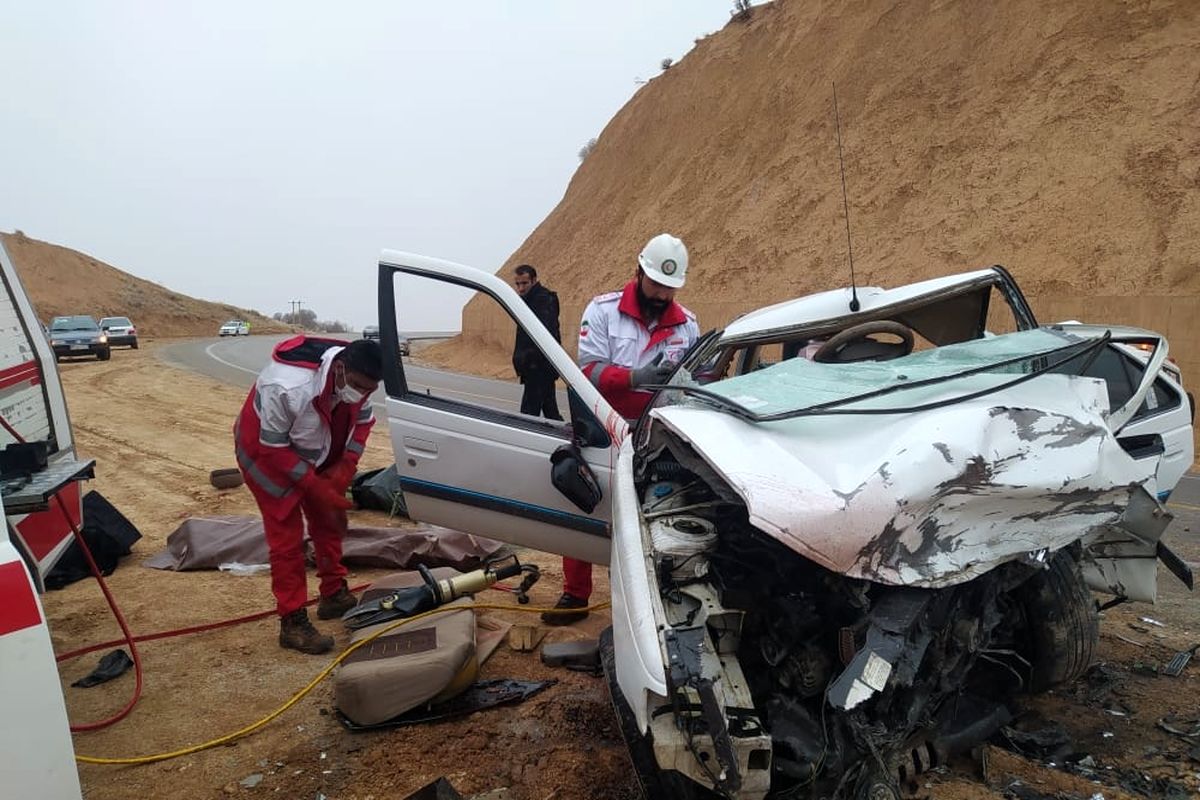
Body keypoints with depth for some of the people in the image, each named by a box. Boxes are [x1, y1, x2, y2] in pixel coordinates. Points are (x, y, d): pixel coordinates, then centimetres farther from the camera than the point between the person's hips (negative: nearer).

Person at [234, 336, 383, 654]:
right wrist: (316, 487, -28)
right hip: (267, 455, -7)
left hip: (316, 455, 7)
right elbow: (273, 447, -30)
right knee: (287, 538, -8)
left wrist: (346, 465, -18)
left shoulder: (356, 380, -22)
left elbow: (362, 421, -5)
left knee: (330, 520, 13)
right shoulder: (287, 388, -42)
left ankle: (334, 594, 30)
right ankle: (292, 622, 1)